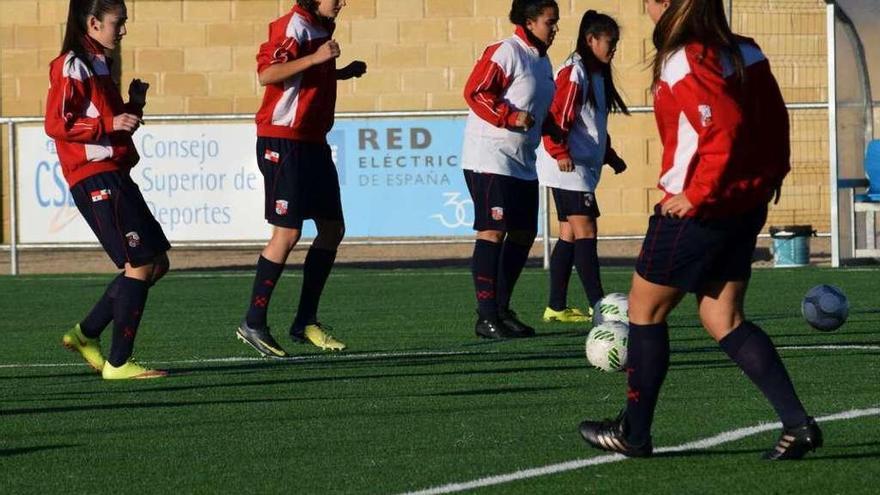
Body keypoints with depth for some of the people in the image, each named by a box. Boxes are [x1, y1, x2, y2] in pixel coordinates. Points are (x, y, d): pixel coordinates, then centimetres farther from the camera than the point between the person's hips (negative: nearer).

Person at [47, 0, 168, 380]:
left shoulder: (98, 65, 20)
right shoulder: (71, 67, -9)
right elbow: (56, 124, -16)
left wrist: (134, 106, 9)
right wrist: (109, 124, -22)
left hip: (114, 176, 10)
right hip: (95, 178, -10)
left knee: (156, 263, 10)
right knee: (140, 264, -11)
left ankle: (86, 334, 16)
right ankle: (118, 363, -7)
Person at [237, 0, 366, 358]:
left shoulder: (322, 29, 16)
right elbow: (266, 74, -27)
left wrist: (343, 73, 16)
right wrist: (315, 58, -31)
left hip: (313, 143, 10)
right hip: (283, 143, -10)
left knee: (333, 228, 8)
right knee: (287, 232, -11)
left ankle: (306, 322, 15)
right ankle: (253, 324, -5)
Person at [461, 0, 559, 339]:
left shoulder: (541, 60, 15)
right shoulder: (506, 52, -12)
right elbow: (475, 92, -18)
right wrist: (511, 117, -24)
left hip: (523, 163, 9)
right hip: (490, 157, -9)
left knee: (524, 233, 9)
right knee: (493, 232, -11)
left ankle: (502, 309, 18)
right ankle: (486, 317, -10)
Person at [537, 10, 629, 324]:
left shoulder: (597, 75, 18)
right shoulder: (574, 72, -12)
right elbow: (556, 115, -19)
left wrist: (610, 156, 21)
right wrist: (560, 153, -25)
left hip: (585, 166, 10)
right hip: (569, 166, -10)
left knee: (570, 234, 9)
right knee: (585, 230, -13)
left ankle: (556, 307, 11)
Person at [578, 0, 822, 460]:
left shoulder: (684, 62, -19)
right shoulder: (744, 53, 6)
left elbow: (724, 129, -29)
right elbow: (774, 121, 10)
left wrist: (696, 195, -21)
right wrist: (770, 176, 17)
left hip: (697, 212, -8)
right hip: (746, 206, 8)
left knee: (645, 308, 9)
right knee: (724, 320, 11)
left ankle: (633, 431, 19)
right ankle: (797, 423, -2)